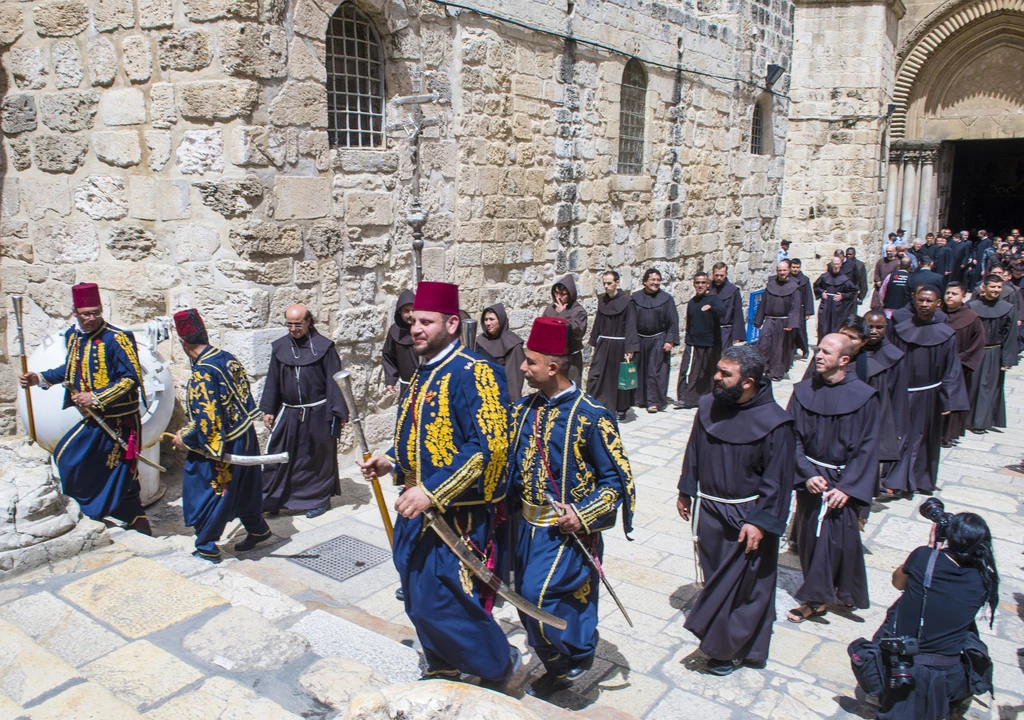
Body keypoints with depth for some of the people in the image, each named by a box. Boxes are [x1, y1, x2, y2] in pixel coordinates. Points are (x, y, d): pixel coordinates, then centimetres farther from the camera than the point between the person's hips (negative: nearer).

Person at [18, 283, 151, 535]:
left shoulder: (117, 339, -16)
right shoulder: (73, 336, 7)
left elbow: (131, 379, -20)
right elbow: (71, 370, 24)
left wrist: (96, 398, -24)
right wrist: (40, 378, 11)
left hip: (118, 420, -8)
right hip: (94, 419, 8)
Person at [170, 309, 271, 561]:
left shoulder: (202, 374, -25)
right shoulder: (229, 358, -1)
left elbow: (206, 422, -25)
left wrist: (184, 439, -7)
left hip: (220, 446, -8)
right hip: (245, 437, 8)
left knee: (206, 494, 11)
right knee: (244, 488, 24)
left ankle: (206, 546, 24)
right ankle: (257, 530, 40)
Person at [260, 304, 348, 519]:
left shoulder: (323, 346, -7)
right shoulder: (280, 347, 4)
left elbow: (333, 381, -7)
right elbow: (272, 381, 10)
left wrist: (339, 412, -10)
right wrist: (268, 409, 7)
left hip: (317, 414, -3)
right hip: (288, 413, 3)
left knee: (318, 457, 8)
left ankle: (320, 498, 24)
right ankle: (269, 500, 16)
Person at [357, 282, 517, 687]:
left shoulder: (474, 374, -18)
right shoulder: (423, 375, 10)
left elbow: (487, 447, -26)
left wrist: (432, 492, -29)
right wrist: (390, 462, 4)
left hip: (456, 513, -9)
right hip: (418, 506, 9)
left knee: (439, 601, -6)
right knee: (419, 599, 18)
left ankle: (499, 666, 19)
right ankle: (443, 668, 40)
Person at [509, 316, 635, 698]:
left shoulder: (590, 416, -17)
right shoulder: (526, 408, 2)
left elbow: (617, 479, -11)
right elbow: (512, 461, 13)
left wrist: (584, 515, -22)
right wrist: (509, 502, -1)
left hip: (567, 532, -7)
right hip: (528, 526, 7)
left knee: (538, 595, -13)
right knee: (528, 601, 14)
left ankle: (577, 653, 16)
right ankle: (557, 671, 37)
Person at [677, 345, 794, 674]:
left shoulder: (773, 422, -20)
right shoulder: (709, 406, -4)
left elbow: (777, 479, -15)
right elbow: (694, 452, 10)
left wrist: (761, 522, -17)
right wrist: (686, 491, 14)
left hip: (746, 517, -5)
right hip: (708, 509, 6)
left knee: (743, 585, 6)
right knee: (715, 576, 17)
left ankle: (728, 648, 23)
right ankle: (720, 641, 36)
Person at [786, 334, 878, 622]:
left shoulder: (863, 397, -10)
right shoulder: (803, 392, -3)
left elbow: (867, 448, -8)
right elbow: (793, 438, -2)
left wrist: (847, 487, -14)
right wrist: (807, 475, -14)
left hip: (843, 480, -2)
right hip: (811, 477, 3)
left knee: (839, 538, -3)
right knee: (810, 536, 8)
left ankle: (815, 597, 13)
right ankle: (818, 597, 25)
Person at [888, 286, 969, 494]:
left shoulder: (945, 334, -3)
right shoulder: (900, 329, 0)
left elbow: (952, 371, -2)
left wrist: (949, 402, -7)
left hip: (928, 396, 0)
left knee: (923, 438, 9)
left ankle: (920, 480, 22)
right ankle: (896, 480, 13)